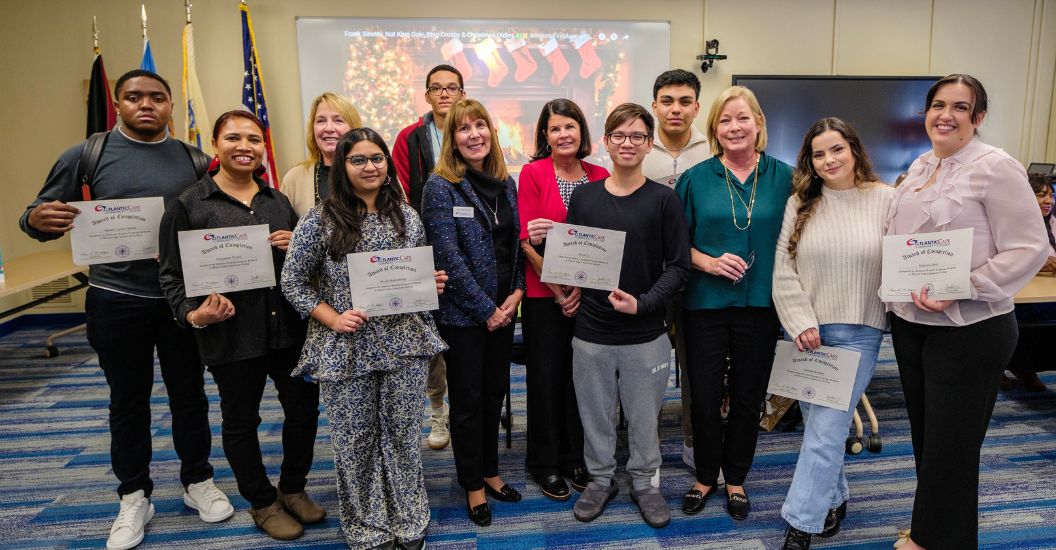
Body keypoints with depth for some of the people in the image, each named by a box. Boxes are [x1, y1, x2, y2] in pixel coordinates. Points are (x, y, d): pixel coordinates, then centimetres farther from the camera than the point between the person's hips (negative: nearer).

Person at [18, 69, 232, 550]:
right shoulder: (86, 155, -2)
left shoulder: (193, 159, 3)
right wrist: (36, 219, -21)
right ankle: (134, 497, 28)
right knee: (128, 400, 12)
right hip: (116, 301, -1)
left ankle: (198, 481, 31)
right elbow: (42, 216, 3)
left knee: (189, 393, 12)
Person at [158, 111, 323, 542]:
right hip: (230, 334, -4)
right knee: (240, 420, 11)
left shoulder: (278, 200, 10)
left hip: (289, 326, 4)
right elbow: (172, 275, -2)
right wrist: (194, 314, -19)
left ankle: (293, 489, 36)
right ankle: (263, 503, 33)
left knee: (304, 408, 12)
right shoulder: (188, 205, -3)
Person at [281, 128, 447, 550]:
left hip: (405, 344, 3)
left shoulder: (408, 217, 6)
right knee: (355, 440, 10)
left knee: (403, 434, 12)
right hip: (346, 350, -2)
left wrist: (432, 284, -4)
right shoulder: (320, 220, -5)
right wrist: (333, 319, -12)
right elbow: (293, 282, -2)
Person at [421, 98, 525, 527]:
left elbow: (517, 243, 10)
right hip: (462, 313, -5)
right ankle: (472, 484, 25)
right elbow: (448, 256, -16)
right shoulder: (440, 186, -11)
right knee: (468, 399, 7)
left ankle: (489, 471, 34)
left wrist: (517, 292, -5)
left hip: (504, 309, 6)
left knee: (495, 392, 16)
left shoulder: (506, 183, 7)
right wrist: (486, 309, -15)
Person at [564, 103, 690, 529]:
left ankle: (644, 482, 34)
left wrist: (643, 303, -17)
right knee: (595, 413, 14)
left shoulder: (664, 199, -4)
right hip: (591, 332, 2)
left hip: (645, 334, -1)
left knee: (643, 415, 12)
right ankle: (601, 478, 35)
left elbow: (678, 266, -5)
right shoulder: (583, 196, 4)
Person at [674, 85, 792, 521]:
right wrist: (708, 261, -15)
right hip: (705, 303, 0)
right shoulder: (695, 178, -1)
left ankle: (736, 479, 34)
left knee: (748, 397, 12)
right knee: (704, 397, 6)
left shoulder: (782, 176, 1)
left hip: (760, 304, 1)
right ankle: (705, 476, 30)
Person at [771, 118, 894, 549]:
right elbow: (783, 270, 0)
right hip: (804, 331, 3)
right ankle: (834, 498, 35)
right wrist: (801, 324, -8)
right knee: (818, 425, 13)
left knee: (825, 430, -5)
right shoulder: (799, 203, 4)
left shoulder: (886, 200, -2)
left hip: (857, 332, -2)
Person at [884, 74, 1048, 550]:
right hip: (909, 322, 7)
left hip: (969, 328, -7)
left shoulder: (995, 167, -12)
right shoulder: (920, 167, 10)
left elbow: (1029, 249, -16)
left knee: (950, 443, 5)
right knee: (924, 434, 18)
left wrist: (959, 292, -23)